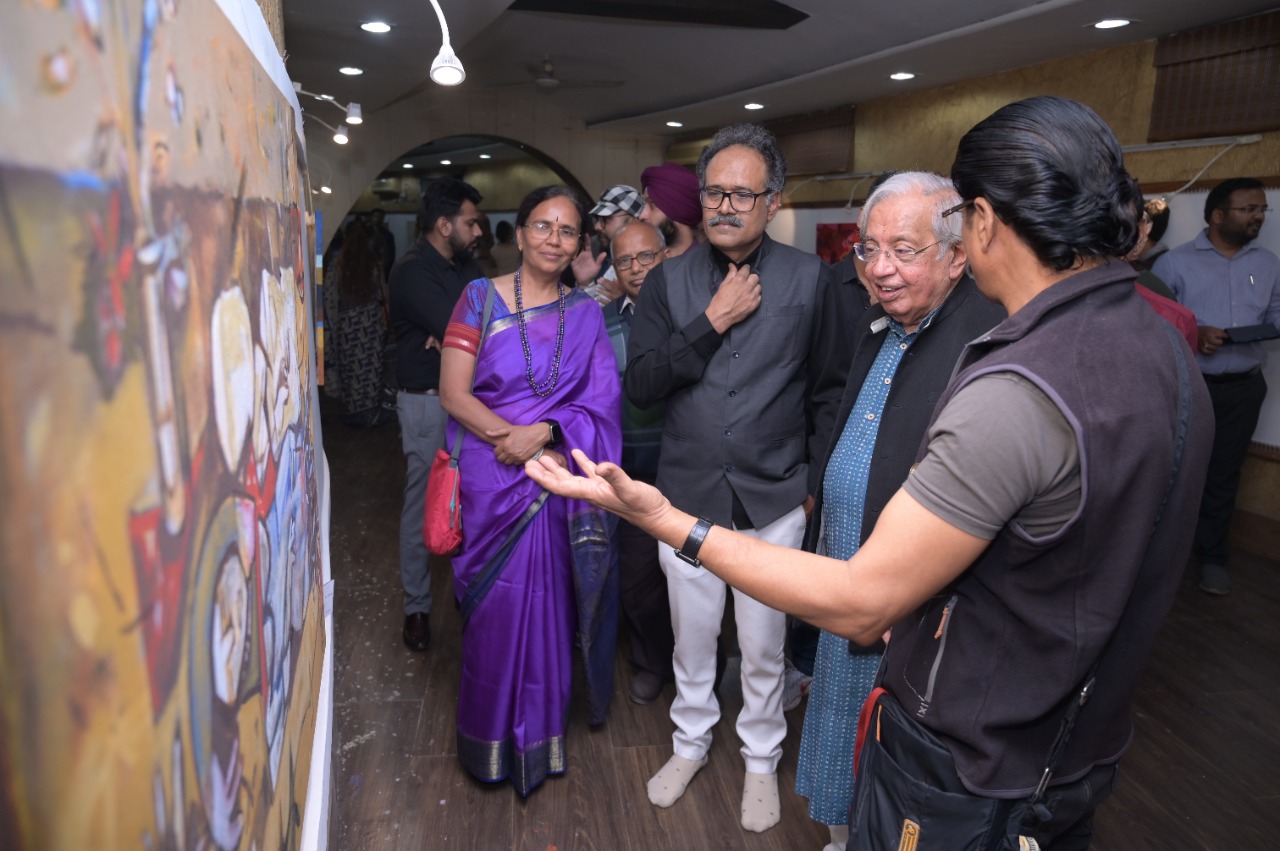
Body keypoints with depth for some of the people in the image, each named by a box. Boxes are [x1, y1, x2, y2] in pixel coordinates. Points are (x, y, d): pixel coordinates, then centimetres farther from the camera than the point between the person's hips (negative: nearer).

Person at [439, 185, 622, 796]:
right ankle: (495, 736, 31)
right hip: (493, 482, -1)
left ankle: (541, 733, 33)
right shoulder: (481, 297, -1)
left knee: (548, 603, 10)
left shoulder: (586, 314, 5)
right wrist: (511, 437, -18)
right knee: (497, 605, 7)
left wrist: (542, 434, -17)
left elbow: (601, 402, -2)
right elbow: (453, 392, -6)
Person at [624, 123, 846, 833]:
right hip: (688, 494, 2)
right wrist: (711, 323, -17)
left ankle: (761, 759, 40)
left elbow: (827, 390, 2)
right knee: (692, 638, 18)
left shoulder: (808, 278, -4)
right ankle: (691, 741, 44)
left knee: (763, 647, 15)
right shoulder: (668, 280, -1)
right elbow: (640, 386, -9)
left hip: (772, 499, -1)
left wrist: (816, 482, 0)